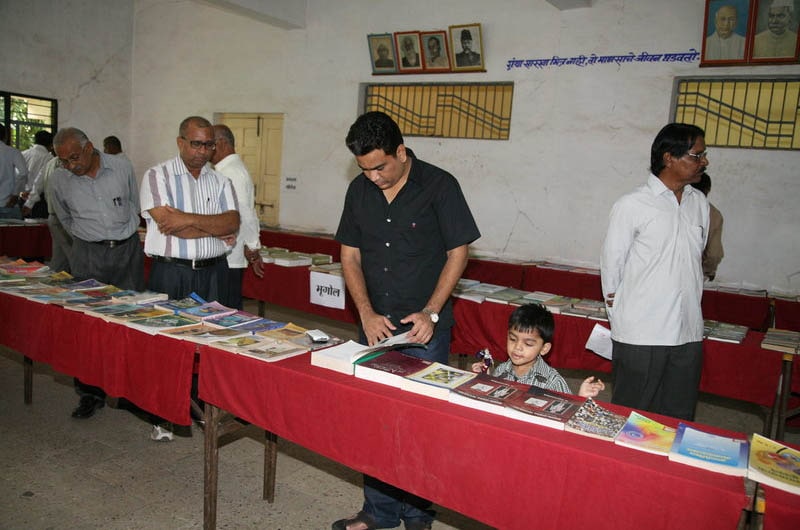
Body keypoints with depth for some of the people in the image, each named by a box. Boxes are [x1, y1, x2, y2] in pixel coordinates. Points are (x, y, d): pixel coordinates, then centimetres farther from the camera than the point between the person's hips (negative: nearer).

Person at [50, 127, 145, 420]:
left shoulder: (121, 169, -2)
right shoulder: (59, 179, 0)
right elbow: (65, 218, 16)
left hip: (127, 251, 0)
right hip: (88, 256, 0)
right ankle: (91, 393, 12)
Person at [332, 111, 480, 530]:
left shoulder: (439, 186, -8)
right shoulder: (359, 190, 5)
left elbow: (457, 253, -6)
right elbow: (350, 256, 7)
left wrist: (430, 313, -14)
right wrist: (366, 314, -5)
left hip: (424, 328, -4)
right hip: (375, 325, 5)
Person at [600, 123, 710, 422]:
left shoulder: (699, 203, 10)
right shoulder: (632, 205, -8)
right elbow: (611, 267, -3)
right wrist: (621, 323, 4)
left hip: (688, 334, 5)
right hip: (640, 337, -5)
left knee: (678, 420, 12)